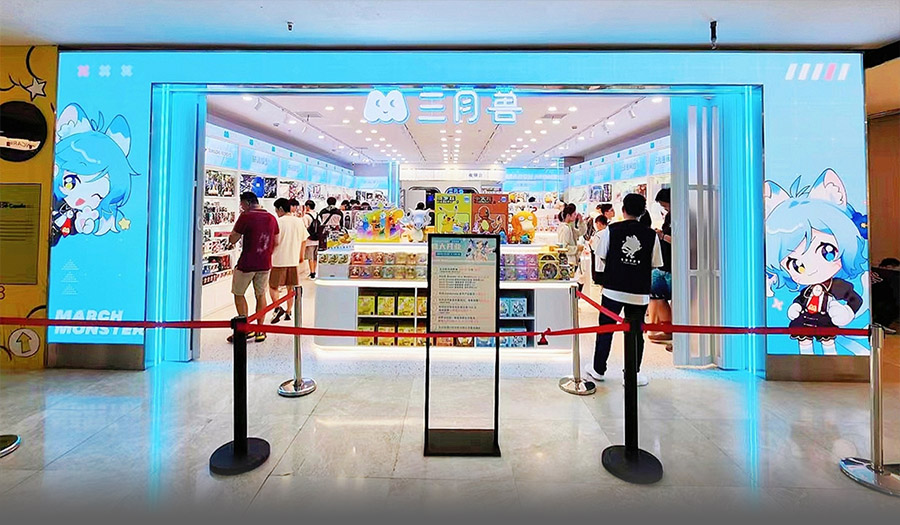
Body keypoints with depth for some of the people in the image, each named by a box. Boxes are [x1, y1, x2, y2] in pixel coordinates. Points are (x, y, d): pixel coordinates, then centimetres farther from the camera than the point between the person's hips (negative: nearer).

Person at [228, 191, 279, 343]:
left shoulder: (246, 217, -12)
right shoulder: (272, 218, 5)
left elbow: (232, 240, -6)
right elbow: (276, 242, 12)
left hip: (246, 264, -5)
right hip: (265, 264, 5)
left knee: (239, 294, 12)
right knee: (260, 294, 13)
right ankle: (260, 331, 17)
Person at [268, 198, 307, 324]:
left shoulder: (279, 222, -11)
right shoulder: (299, 221, 5)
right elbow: (304, 240, 11)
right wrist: (301, 255, 22)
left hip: (279, 260, -5)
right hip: (294, 260, 5)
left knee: (273, 286, 9)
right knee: (291, 287, 13)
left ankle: (278, 308, -7)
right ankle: (288, 312, 20)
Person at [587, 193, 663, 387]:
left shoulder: (611, 230, -4)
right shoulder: (651, 235, -1)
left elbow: (602, 257, 1)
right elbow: (654, 264, 3)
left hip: (613, 289, 0)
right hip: (640, 292, 1)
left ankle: (598, 369, 23)